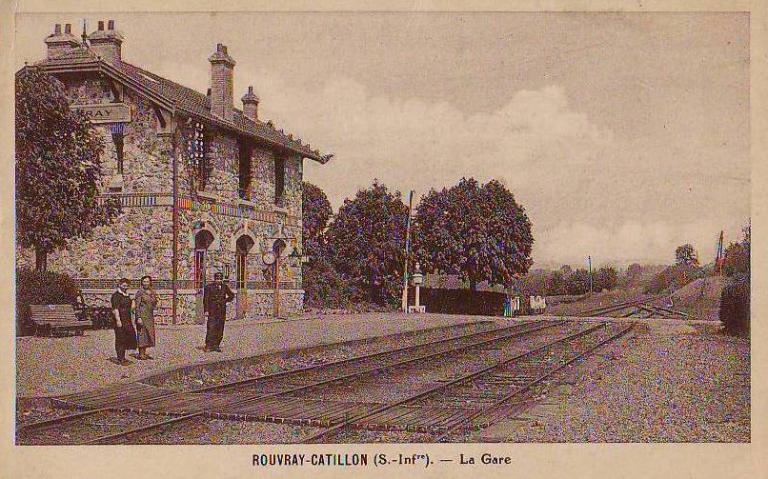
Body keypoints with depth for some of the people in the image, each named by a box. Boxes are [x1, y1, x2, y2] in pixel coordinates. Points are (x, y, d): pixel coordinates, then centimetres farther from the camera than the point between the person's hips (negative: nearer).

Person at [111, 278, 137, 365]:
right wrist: (118, 320, -24)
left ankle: (123, 358, 18)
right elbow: (115, 309, -17)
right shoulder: (116, 295, -10)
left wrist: (130, 320, 22)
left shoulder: (127, 295, 17)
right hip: (120, 320, -9)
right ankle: (120, 359, 0)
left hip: (127, 320, 9)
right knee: (120, 339, -4)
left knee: (128, 337, 9)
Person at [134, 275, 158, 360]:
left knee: (148, 333, 8)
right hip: (142, 315, -7)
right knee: (142, 333, -6)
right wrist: (138, 317, -19)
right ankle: (141, 354, -3)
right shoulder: (140, 292, -9)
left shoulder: (152, 292, 10)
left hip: (150, 315, 7)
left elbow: (154, 305, 16)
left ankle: (144, 353, 15)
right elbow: (137, 306, -12)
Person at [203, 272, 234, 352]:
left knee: (220, 330, 4)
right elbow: (206, 299, -2)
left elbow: (231, 296, 24)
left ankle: (216, 345, 11)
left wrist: (225, 301, 10)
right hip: (212, 311, -4)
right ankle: (208, 346, -6)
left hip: (222, 311, 4)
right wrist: (206, 310, -10)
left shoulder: (225, 287, 10)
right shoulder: (209, 287, -1)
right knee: (211, 329, -9)